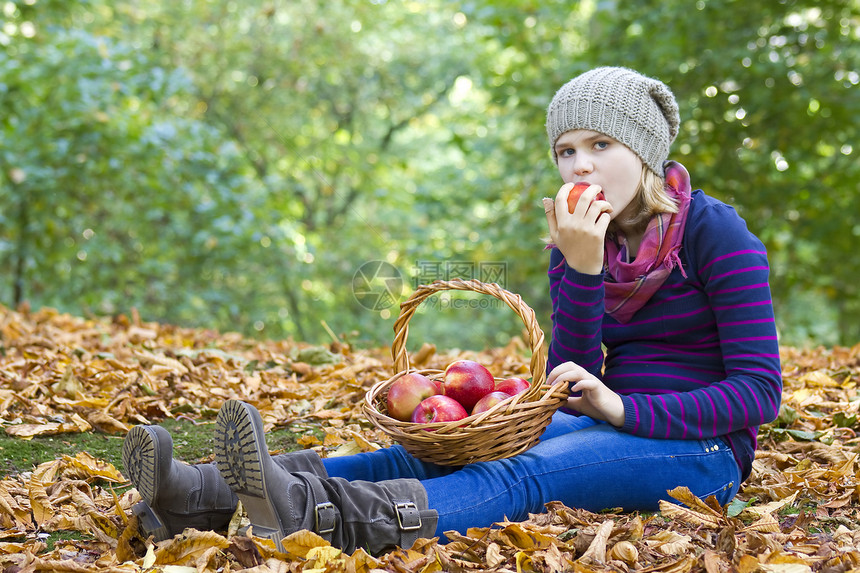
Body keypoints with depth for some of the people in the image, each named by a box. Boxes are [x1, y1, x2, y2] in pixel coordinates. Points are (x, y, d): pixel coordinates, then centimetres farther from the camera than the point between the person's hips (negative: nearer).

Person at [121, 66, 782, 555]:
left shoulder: (714, 230, -9)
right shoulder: (580, 241, 7)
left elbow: (759, 390, -15)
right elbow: (569, 385, -4)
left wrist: (622, 408, -26)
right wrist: (580, 269, -18)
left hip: (699, 446, -5)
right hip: (606, 431, 6)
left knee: (527, 474, -34)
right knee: (434, 451, -17)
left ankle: (308, 514, -59)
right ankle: (202, 494, -33)